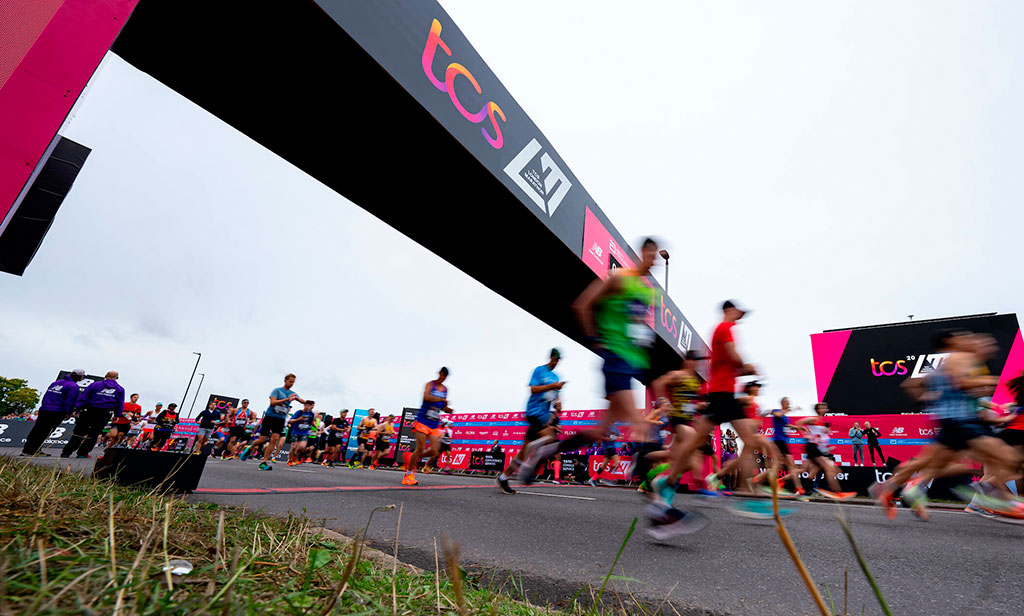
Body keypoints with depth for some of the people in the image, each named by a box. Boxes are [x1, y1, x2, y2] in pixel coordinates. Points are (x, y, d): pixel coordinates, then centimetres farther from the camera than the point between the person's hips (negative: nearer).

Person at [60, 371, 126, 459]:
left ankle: (66, 452, 9)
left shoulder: (95, 385, 4)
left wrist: (78, 409, 3)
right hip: (104, 415, 0)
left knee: (78, 432, 9)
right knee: (93, 434, 9)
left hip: (89, 411, 0)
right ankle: (82, 453, 9)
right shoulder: (120, 389, 7)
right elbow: (120, 404, 10)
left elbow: (83, 397, 1)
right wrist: (117, 415, 17)